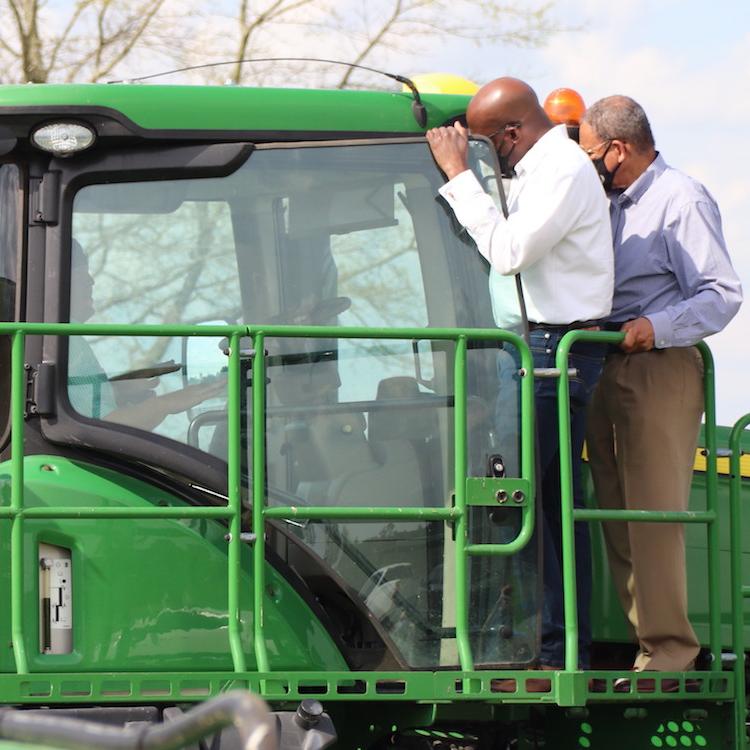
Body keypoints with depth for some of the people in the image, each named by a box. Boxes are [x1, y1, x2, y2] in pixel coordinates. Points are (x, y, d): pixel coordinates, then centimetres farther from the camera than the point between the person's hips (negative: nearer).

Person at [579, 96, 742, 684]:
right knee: (618, 515, 6)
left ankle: (669, 648, -11)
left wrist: (656, 327, -24)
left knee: (654, 514, -11)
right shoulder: (618, 205, 22)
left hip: (661, 371, -9)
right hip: (611, 371, 9)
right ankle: (639, 634, 10)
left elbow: (724, 294, -14)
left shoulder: (681, 200, -6)